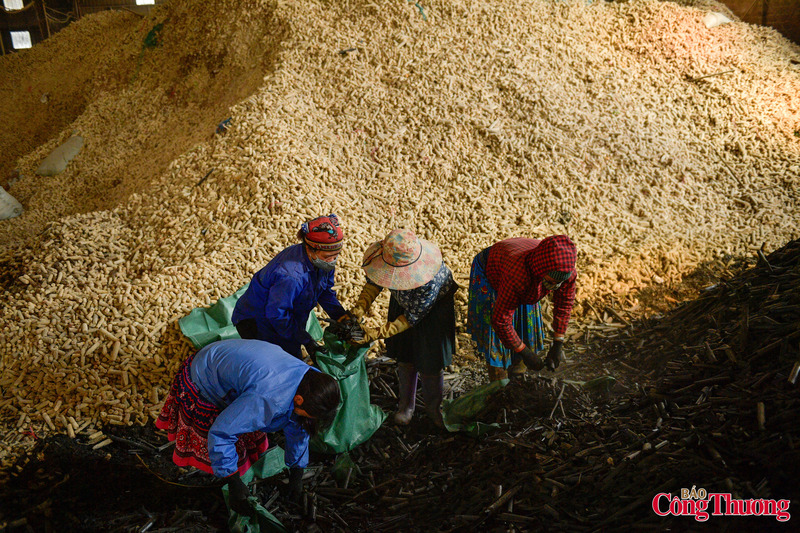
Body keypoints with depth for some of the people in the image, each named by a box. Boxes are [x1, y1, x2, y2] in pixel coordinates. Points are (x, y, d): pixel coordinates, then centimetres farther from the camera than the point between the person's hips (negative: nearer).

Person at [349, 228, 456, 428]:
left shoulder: (430, 281, -45)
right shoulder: (387, 255, -31)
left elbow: (412, 317, -33)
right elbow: (373, 282, -13)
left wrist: (378, 333, -35)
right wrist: (359, 309, -28)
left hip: (433, 308, -5)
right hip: (403, 302, 5)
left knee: (430, 359, 3)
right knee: (404, 356, 13)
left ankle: (434, 407, 29)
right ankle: (406, 404, 34)